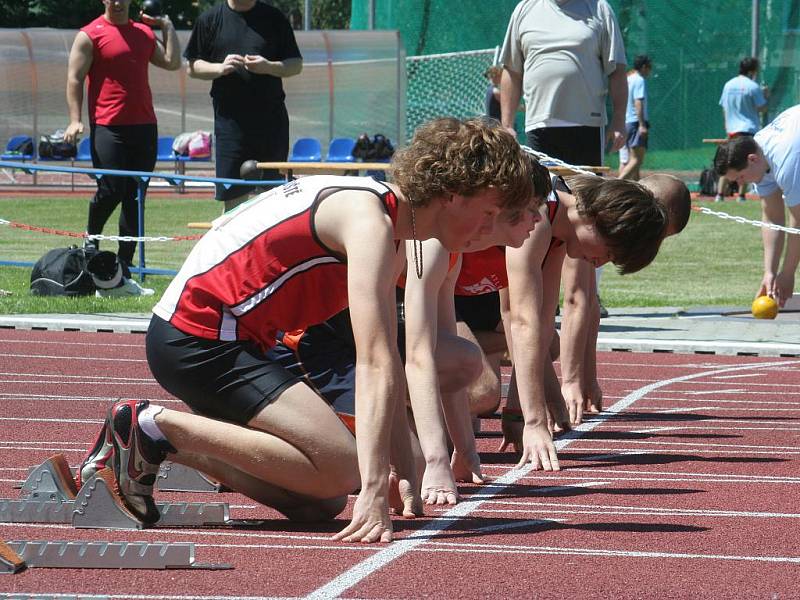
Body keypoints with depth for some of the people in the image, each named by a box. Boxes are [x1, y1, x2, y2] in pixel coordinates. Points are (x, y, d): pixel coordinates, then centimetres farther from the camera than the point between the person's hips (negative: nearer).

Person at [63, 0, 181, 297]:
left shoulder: (145, 33, 16)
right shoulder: (90, 35, 0)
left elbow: (172, 63, 15)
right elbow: (74, 78, -3)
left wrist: (167, 26, 12)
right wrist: (75, 119, -13)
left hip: (144, 125, 5)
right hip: (108, 126, -5)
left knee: (134, 200, 3)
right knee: (110, 190, -13)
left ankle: (123, 273, 6)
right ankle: (91, 242, 17)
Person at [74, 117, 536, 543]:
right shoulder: (370, 221, -19)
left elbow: (388, 367, 14)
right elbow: (374, 365, -28)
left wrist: (407, 474, 6)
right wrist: (374, 489, -35)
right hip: (200, 337, -10)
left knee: (320, 502, 8)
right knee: (340, 468, -21)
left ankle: (152, 444, 12)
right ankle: (157, 425, -12)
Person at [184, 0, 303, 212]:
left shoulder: (274, 18, 6)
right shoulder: (210, 19, 5)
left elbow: (296, 65, 7)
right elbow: (193, 67, 7)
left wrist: (269, 67, -13)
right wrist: (220, 68, -13)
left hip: (272, 118, 1)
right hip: (230, 120, -1)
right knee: (233, 198, -2)